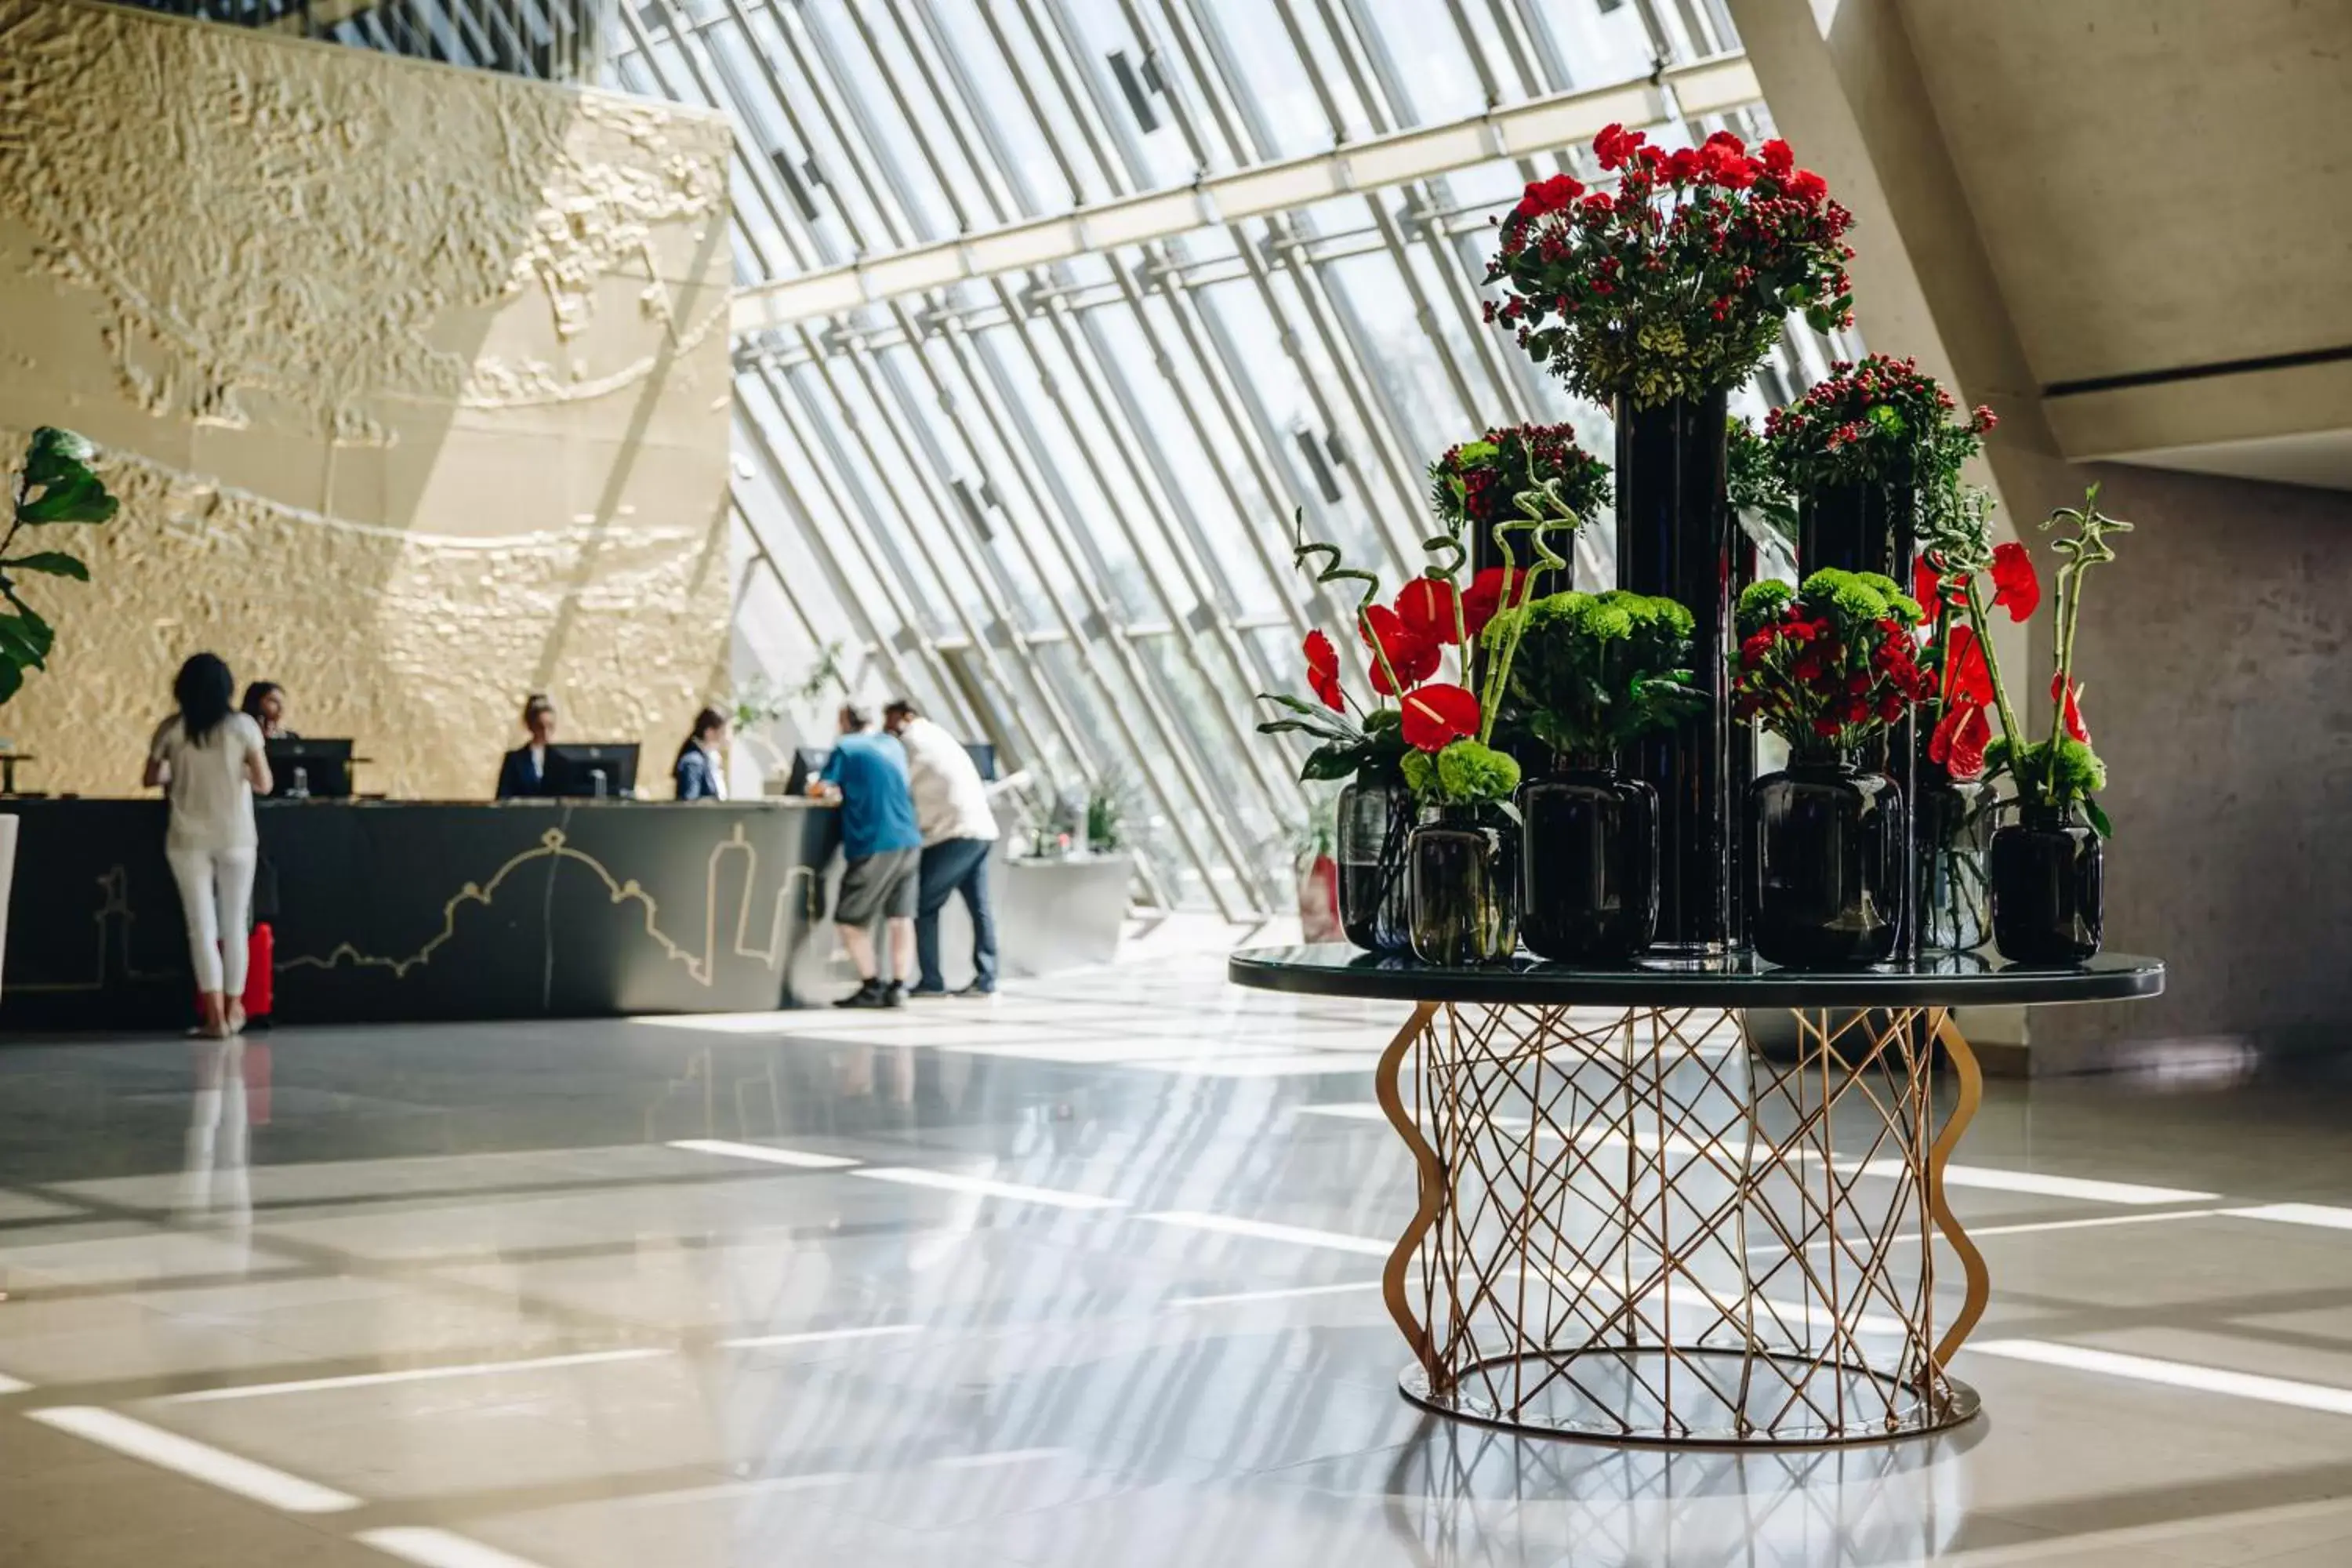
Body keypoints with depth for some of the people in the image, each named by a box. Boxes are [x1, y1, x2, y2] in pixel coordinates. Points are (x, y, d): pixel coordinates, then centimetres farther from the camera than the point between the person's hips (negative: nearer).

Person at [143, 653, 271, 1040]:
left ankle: (215, 1015, -6)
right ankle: (233, 1009, 22)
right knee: (234, 925, 13)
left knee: (202, 926, 1)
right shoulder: (242, 726, -5)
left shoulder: (171, 729, -2)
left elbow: (151, 779, 7)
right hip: (235, 838, 0)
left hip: (189, 839, 0)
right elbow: (263, 784, -5)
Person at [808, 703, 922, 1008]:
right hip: (909, 843, 6)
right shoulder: (894, 747, 17)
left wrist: (831, 791, 19)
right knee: (901, 919, 8)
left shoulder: (845, 748, -1)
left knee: (850, 920, 4)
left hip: (874, 846, -6)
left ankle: (872, 987, 1)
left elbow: (819, 791, -2)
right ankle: (898, 988, 4)